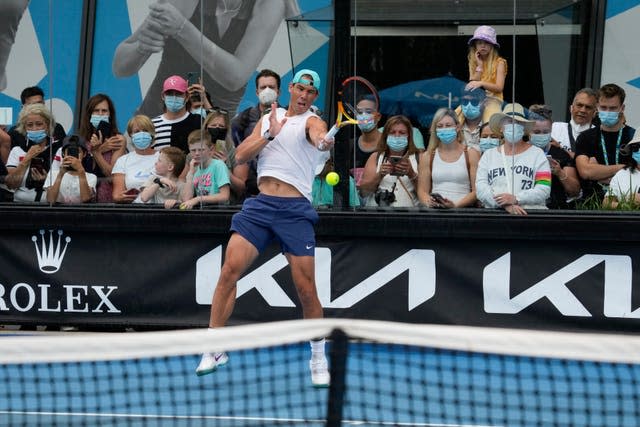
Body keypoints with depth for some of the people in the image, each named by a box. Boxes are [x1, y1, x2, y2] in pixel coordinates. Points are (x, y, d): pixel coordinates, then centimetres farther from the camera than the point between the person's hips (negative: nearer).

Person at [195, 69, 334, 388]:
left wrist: (323, 141, -47)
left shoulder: (311, 121, 2)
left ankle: (319, 359, 10)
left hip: (295, 209, -4)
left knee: (305, 287, -6)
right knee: (230, 269, -9)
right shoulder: (269, 118, 17)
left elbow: (316, 133, -24)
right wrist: (269, 135, -6)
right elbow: (241, 155, 9)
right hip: (260, 204, 4)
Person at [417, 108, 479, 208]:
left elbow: (476, 191, 1)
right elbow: (422, 190, 12)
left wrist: (456, 205, -14)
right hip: (435, 210, 1)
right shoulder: (427, 157, 14)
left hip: (463, 208, -1)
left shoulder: (471, 154, 8)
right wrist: (428, 202, -11)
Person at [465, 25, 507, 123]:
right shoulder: (473, 62, 16)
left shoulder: (499, 62, 2)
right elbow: (472, 84, 3)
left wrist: (481, 83, -24)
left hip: (492, 100, -4)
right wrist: (479, 65, -2)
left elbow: (499, 87, -9)